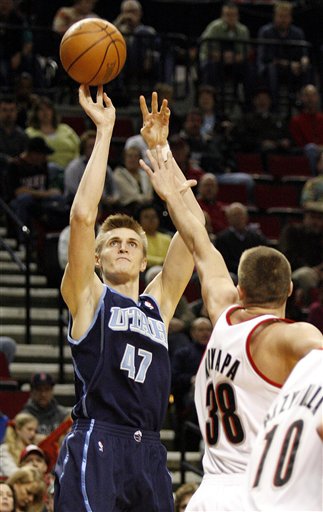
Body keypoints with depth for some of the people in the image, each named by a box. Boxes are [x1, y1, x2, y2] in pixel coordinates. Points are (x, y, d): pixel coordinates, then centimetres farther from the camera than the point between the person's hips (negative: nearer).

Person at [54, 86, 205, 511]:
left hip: (148, 454, 5)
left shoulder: (159, 302, 20)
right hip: (95, 448, -5)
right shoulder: (87, 296, 9)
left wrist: (160, 148, 14)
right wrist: (104, 131, 1)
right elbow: (83, 213, -3)